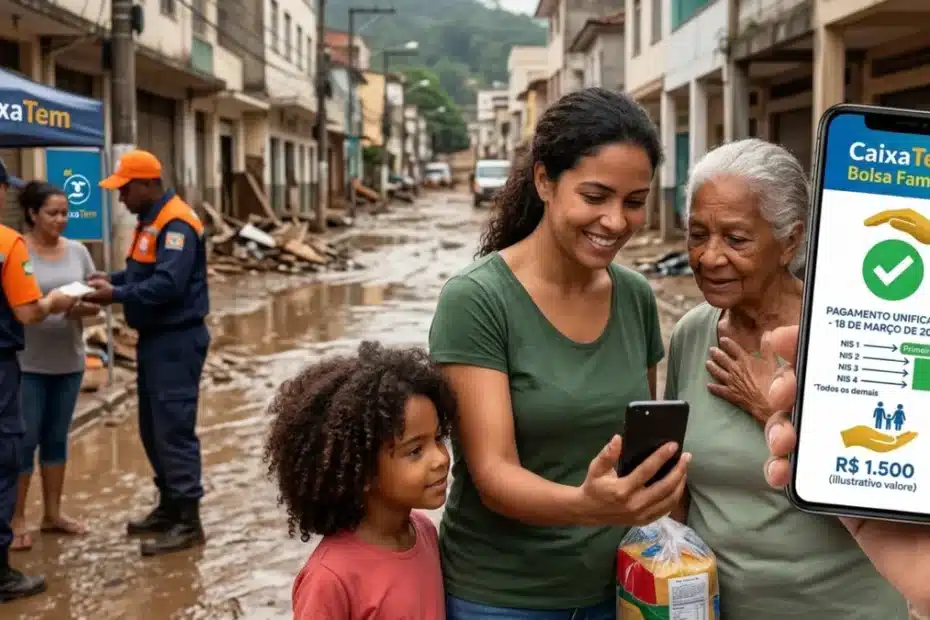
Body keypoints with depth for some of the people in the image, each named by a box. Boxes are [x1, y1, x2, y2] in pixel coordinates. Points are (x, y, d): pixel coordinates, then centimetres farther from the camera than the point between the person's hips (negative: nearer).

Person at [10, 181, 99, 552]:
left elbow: (94, 301, 6)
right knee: (25, 439, 1)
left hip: (69, 360, 5)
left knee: (57, 437, 14)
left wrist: (83, 308, -16)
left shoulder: (77, 251, 4)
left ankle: (53, 514, 25)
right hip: (27, 362, -5)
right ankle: (17, 519, 12)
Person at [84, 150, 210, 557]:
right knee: (153, 429, 15)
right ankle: (169, 507, 25)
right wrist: (112, 279, 4)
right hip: (155, 339, 10)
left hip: (177, 341, -10)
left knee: (174, 430, -8)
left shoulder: (176, 223, -17)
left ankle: (188, 522, -2)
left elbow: (168, 284, -26)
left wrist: (116, 295, -24)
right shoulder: (151, 220, 14)